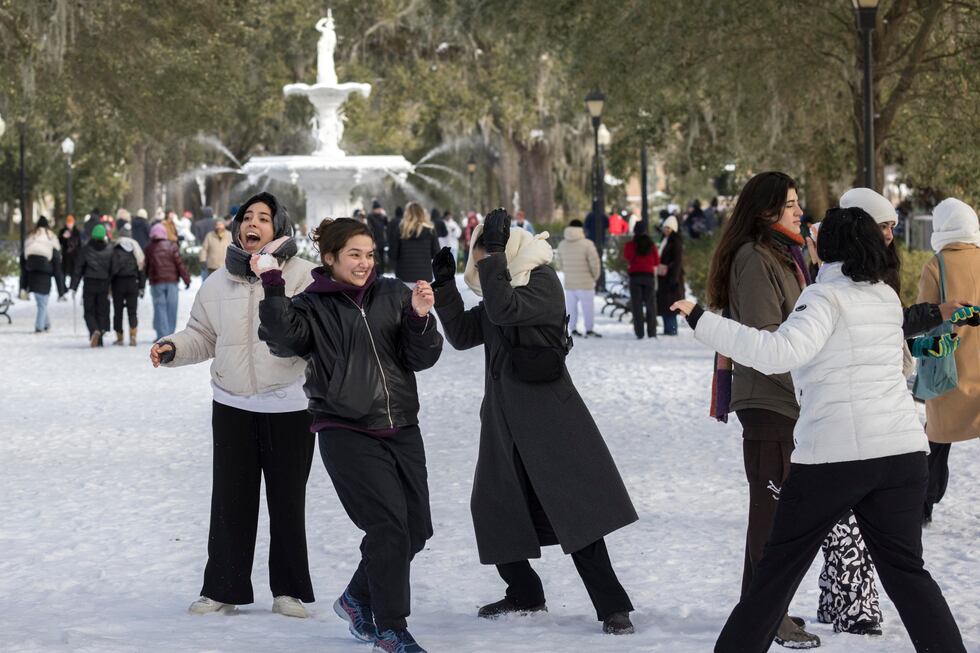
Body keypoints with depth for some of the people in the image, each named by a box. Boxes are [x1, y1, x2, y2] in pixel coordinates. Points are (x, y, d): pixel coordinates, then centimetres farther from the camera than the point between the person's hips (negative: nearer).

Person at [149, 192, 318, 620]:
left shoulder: (301, 275, -7)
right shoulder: (219, 283, 6)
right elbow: (202, 335, 16)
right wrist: (172, 348, -3)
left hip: (289, 407, -3)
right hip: (232, 405, 3)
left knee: (287, 501, 5)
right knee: (230, 500, 7)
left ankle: (289, 590, 16)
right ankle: (223, 589, 15)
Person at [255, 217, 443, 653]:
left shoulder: (393, 295, 8)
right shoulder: (313, 305, -1)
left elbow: (422, 358, 4)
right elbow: (283, 337, -21)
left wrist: (420, 318, -13)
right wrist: (271, 286, -27)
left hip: (401, 428, 5)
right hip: (347, 433, -5)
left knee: (415, 529, 9)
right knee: (388, 526, -13)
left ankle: (357, 601, 30)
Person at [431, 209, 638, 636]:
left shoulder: (542, 282, -11)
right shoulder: (498, 292, 13)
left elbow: (505, 310, -27)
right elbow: (462, 335, 12)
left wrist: (493, 255, -25)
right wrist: (443, 286, 5)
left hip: (549, 415, -9)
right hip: (504, 417, 9)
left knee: (574, 506, -11)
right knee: (494, 506, 10)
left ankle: (612, 605, -10)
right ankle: (524, 594, 25)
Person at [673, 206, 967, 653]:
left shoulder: (825, 296, -6)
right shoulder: (887, 298, 13)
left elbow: (782, 351, -21)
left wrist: (703, 323, -20)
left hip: (833, 453, -5)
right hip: (903, 448, 5)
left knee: (779, 566, 7)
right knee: (905, 570, 9)